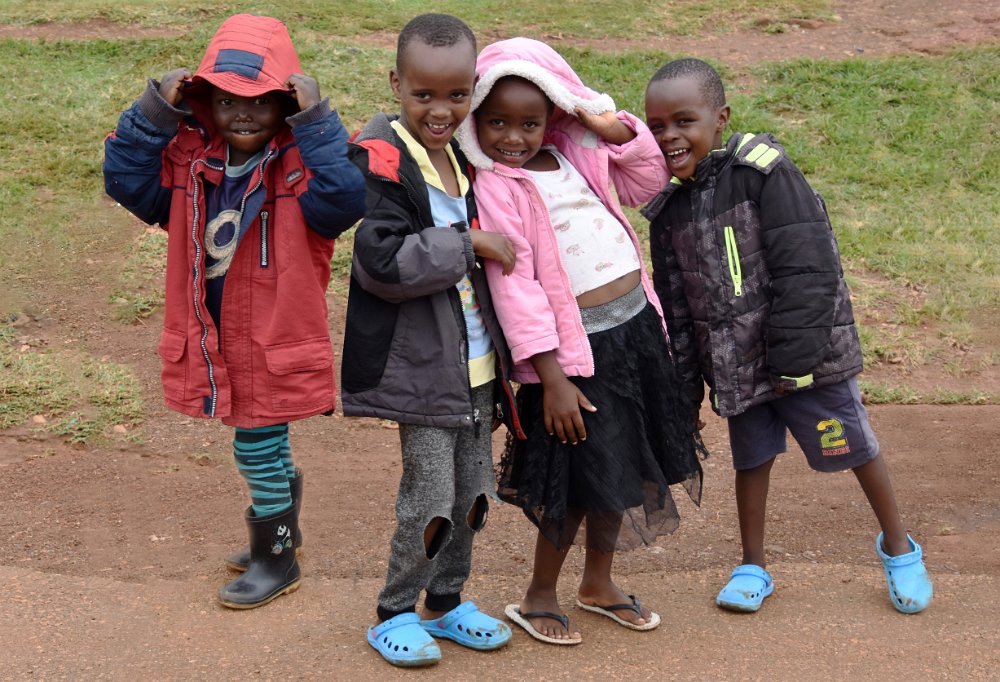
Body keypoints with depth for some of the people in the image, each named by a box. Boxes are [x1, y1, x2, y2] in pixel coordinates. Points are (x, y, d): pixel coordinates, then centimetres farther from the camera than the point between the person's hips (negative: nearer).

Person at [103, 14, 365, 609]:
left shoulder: (301, 164, -16)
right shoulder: (190, 158, -1)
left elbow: (345, 200, -34)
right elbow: (127, 180, -5)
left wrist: (317, 121, -33)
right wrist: (155, 113, -15)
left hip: (275, 342, -6)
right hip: (215, 336, 6)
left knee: (257, 445, 5)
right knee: (268, 443, 24)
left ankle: (276, 557, 25)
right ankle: (284, 528, 46)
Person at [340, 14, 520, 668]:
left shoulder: (460, 155, 9)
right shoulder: (381, 161, -16)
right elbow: (382, 264, -25)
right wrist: (469, 244, -21)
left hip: (474, 361, 8)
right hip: (420, 362, -7)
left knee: (471, 491, 15)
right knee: (429, 496, -1)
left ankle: (447, 600, 33)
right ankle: (395, 615, 19)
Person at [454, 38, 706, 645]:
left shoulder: (576, 154, 6)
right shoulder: (494, 187, -14)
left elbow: (647, 184, 19)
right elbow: (515, 286, -18)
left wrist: (615, 129, 2)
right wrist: (551, 377, -20)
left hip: (635, 324, 7)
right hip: (578, 344, -7)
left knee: (624, 464, 17)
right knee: (586, 476, 1)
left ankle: (599, 582, 37)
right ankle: (538, 597, 22)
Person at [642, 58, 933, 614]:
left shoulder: (763, 171, -17)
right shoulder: (669, 212, 4)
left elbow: (808, 272, -20)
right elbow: (678, 312, 11)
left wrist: (794, 358, -21)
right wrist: (685, 390, 11)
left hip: (807, 354, -5)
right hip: (735, 364, 5)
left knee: (855, 446, 10)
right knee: (751, 458, 15)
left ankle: (898, 547, 32)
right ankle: (754, 566, 33)